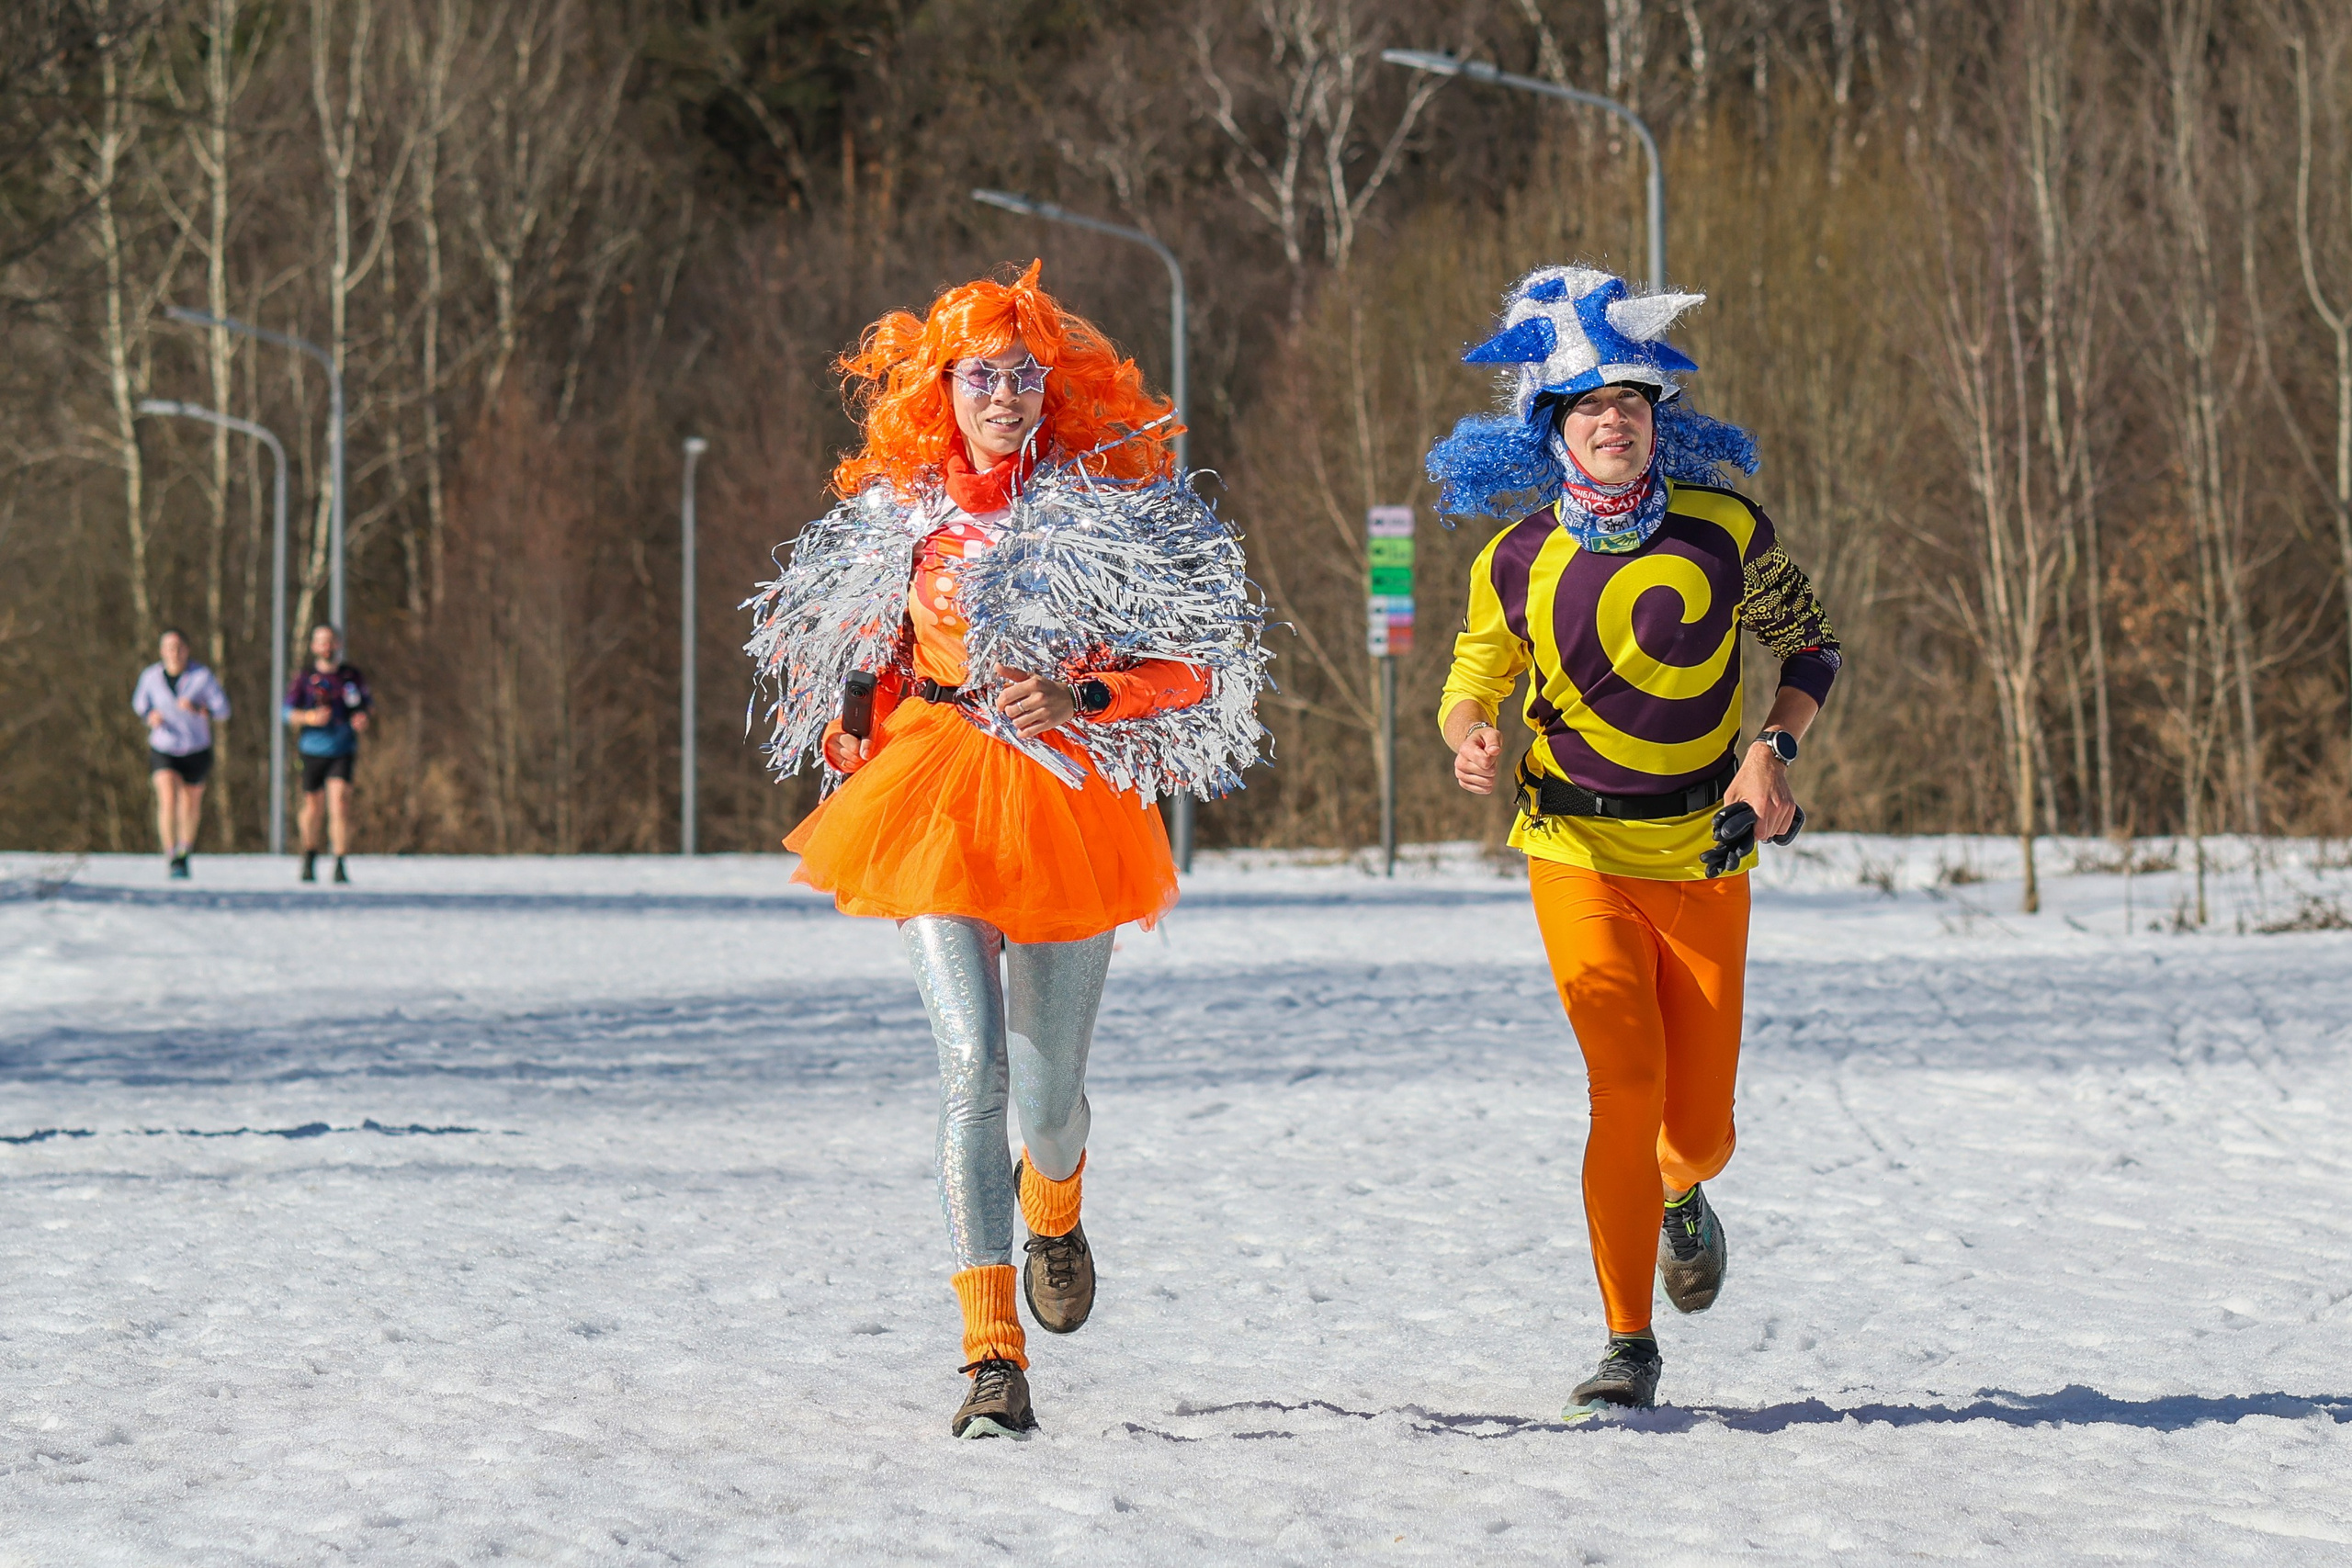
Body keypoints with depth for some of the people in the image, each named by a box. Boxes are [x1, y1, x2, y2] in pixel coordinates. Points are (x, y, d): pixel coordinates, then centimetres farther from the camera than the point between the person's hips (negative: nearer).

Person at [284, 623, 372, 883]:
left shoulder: (353, 675, 5)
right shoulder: (305, 678, 0)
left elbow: (368, 702, 18)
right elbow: (288, 712, -1)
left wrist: (363, 717, -3)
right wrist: (309, 717, -20)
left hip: (343, 752, 0)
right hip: (313, 751, 0)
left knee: (340, 802, -16)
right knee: (312, 805, 9)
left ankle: (340, 866, -16)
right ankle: (309, 857, 34)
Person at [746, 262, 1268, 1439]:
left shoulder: (1111, 511, 2)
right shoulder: (900, 520, 9)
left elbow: (1195, 671, 0)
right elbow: (837, 645, 26)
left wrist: (1079, 697, -15)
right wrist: (853, 747, 10)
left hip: (1070, 802, 0)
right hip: (935, 805, 1)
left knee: (1050, 1092, 3)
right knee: (973, 1064, -17)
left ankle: (1053, 1208, 44)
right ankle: (992, 1355, -16)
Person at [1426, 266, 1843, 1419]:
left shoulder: (1725, 532, -5)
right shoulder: (1518, 562, -4)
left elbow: (1810, 649, 8)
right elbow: (1469, 685, 10)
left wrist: (1773, 749, -9)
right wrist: (1471, 742, -13)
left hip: (1705, 857, 1)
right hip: (1578, 853, -1)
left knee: (1698, 1127, 3)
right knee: (1625, 1082, -19)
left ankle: (1679, 1197, 43)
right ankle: (1628, 1346, -10)